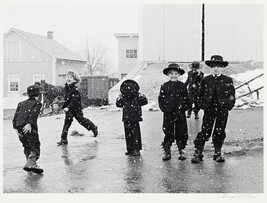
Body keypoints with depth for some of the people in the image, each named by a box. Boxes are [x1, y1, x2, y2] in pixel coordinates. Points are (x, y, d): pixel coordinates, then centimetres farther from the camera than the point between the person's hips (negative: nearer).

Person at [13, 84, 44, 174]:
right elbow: (33, 113, -11)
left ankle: (29, 162, 22)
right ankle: (31, 163, -25)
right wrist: (29, 124, -23)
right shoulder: (37, 103, 10)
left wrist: (16, 128, 6)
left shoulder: (21, 103, 25)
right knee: (34, 146, -6)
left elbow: (15, 116, 13)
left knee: (27, 146, 20)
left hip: (19, 128, 6)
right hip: (30, 128, -5)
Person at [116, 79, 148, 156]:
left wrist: (141, 95, -21)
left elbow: (145, 101, -11)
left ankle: (136, 149, 6)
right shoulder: (123, 97, 1)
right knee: (128, 134, 9)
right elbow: (118, 104, 3)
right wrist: (120, 97, -7)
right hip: (126, 119, 3)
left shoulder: (137, 97, -7)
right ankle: (129, 149, 19)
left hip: (135, 119, -3)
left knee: (136, 134, -2)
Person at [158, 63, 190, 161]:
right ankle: (167, 152, 15)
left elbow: (186, 99, 4)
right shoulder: (164, 86, 2)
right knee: (168, 133, 5)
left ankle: (181, 151, 18)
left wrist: (183, 108, -7)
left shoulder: (182, 86, 3)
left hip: (180, 113, 0)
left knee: (181, 132, 5)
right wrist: (164, 108, -7)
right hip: (168, 114, 0)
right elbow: (161, 99, 3)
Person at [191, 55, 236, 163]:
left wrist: (228, 105, -4)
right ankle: (198, 153, 0)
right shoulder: (205, 80, 6)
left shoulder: (228, 80, 5)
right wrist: (203, 105, 3)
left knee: (220, 133, 7)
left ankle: (218, 153, 19)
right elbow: (201, 94, 11)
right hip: (209, 109, 0)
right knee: (205, 131, -4)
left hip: (222, 109, 1)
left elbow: (232, 95, 6)